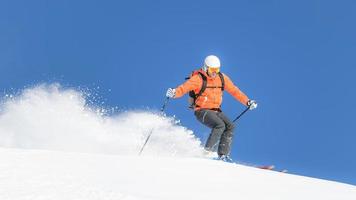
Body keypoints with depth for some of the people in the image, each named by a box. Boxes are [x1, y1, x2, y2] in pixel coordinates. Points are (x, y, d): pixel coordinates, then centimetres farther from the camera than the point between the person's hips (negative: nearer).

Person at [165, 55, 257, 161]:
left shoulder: (222, 78, 4)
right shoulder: (198, 78, -12)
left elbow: (234, 90, 11)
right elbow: (184, 87, -23)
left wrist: (247, 101, 6)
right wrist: (174, 92, -44)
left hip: (216, 111, 6)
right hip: (202, 111, -6)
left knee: (230, 126, -14)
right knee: (220, 125, -27)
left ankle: (223, 154, -8)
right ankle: (208, 150, -16)